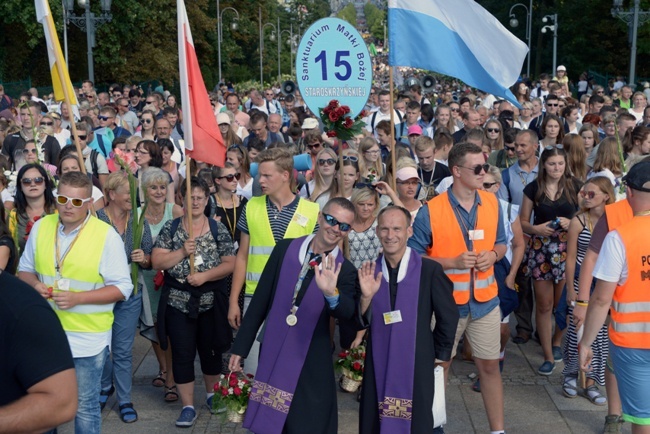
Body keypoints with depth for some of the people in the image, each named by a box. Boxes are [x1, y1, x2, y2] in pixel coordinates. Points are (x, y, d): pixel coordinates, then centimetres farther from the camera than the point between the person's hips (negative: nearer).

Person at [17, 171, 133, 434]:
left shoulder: (106, 235, -12)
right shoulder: (41, 227, 1)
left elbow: (122, 288, -12)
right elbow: (25, 269, 12)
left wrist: (77, 298, -22)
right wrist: (35, 284, -11)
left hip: (87, 338, -4)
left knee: (85, 406, 8)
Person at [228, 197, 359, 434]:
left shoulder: (345, 271, -6)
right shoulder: (284, 248, -2)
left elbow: (347, 313, -22)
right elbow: (260, 299, 1)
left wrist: (330, 292, -43)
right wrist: (240, 347, 2)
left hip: (311, 366, -2)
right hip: (272, 355, 2)